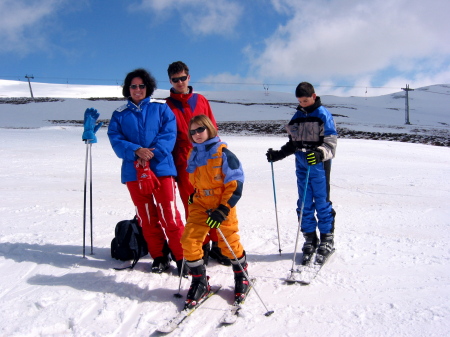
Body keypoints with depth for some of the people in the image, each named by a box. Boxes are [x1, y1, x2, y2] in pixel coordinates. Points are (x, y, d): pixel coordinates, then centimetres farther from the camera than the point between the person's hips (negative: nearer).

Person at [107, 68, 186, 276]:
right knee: (146, 217, 8)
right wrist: (136, 150, -17)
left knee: (169, 215, -8)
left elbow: (169, 134, -3)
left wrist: (152, 154, -16)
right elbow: (115, 139, 1)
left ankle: (181, 257, 4)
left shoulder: (161, 109, 9)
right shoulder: (119, 114, 13)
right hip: (133, 172, 3)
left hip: (161, 168, -2)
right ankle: (159, 257, 22)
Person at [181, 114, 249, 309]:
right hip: (199, 205, 5)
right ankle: (199, 282, 14)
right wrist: (193, 197, 14)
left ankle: (242, 277, 33)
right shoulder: (193, 155, 6)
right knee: (189, 241, -5)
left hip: (222, 206, -5)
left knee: (229, 244, 5)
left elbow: (236, 184, -15)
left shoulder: (223, 154, -13)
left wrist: (223, 210, -19)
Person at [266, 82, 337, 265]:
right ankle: (310, 240, 19)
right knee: (304, 204, 7)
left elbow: (331, 142, -11)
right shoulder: (297, 116, 13)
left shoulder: (323, 115, -5)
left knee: (322, 203, 1)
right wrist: (278, 154, 9)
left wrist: (319, 153, -30)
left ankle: (327, 240, 16)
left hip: (319, 166, -5)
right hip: (301, 166, 5)